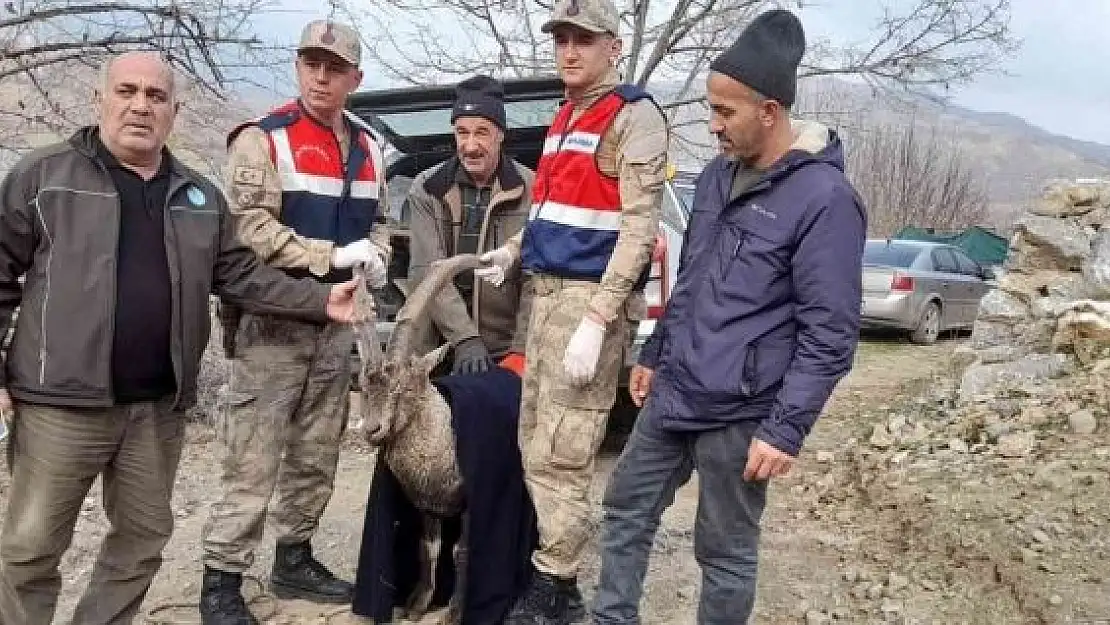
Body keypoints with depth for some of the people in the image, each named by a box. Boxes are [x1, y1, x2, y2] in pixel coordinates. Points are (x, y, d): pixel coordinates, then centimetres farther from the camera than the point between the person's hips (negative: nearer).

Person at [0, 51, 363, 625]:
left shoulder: (200, 197, 11)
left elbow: (241, 276, 10)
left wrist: (320, 300, -1)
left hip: (159, 406, 4)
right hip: (61, 402, -4)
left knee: (143, 539, 15)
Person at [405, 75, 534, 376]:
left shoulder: (529, 190, -2)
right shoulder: (427, 188, 1)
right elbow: (426, 272, -7)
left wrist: (521, 350, -13)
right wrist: (465, 339, -17)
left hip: (506, 351, -1)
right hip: (443, 350, 1)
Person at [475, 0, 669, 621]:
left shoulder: (635, 116, -8)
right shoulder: (564, 118, 19)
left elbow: (639, 227, -16)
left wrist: (596, 321, -22)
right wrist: (514, 250, 13)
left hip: (590, 296, -9)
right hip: (545, 290, 9)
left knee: (559, 455, -6)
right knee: (535, 444, 13)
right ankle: (552, 570, 25)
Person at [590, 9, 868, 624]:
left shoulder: (824, 197, -16)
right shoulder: (718, 174, 9)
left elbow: (830, 333, -17)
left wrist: (786, 429, -19)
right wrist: (654, 355, 22)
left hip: (739, 414, -8)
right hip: (672, 393, 8)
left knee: (725, 552, 7)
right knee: (626, 509, 15)